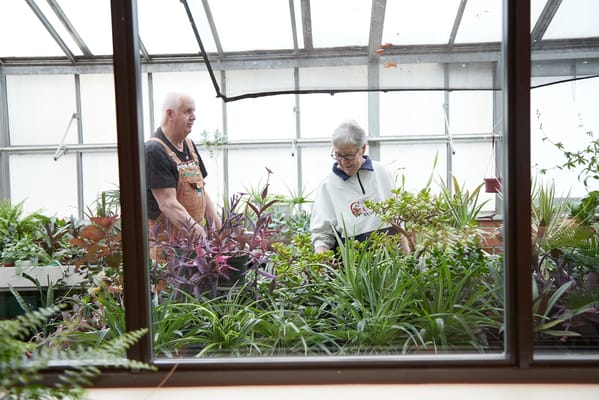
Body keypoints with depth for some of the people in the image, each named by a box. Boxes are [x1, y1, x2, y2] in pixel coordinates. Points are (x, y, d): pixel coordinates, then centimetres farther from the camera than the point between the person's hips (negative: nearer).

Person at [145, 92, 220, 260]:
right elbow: (168, 204, -21)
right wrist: (196, 231, -30)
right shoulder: (154, 151, -14)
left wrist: (218, 229, 7)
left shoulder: (189, 145, 13)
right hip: (166, 240, -7)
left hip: (194, 237, 7)